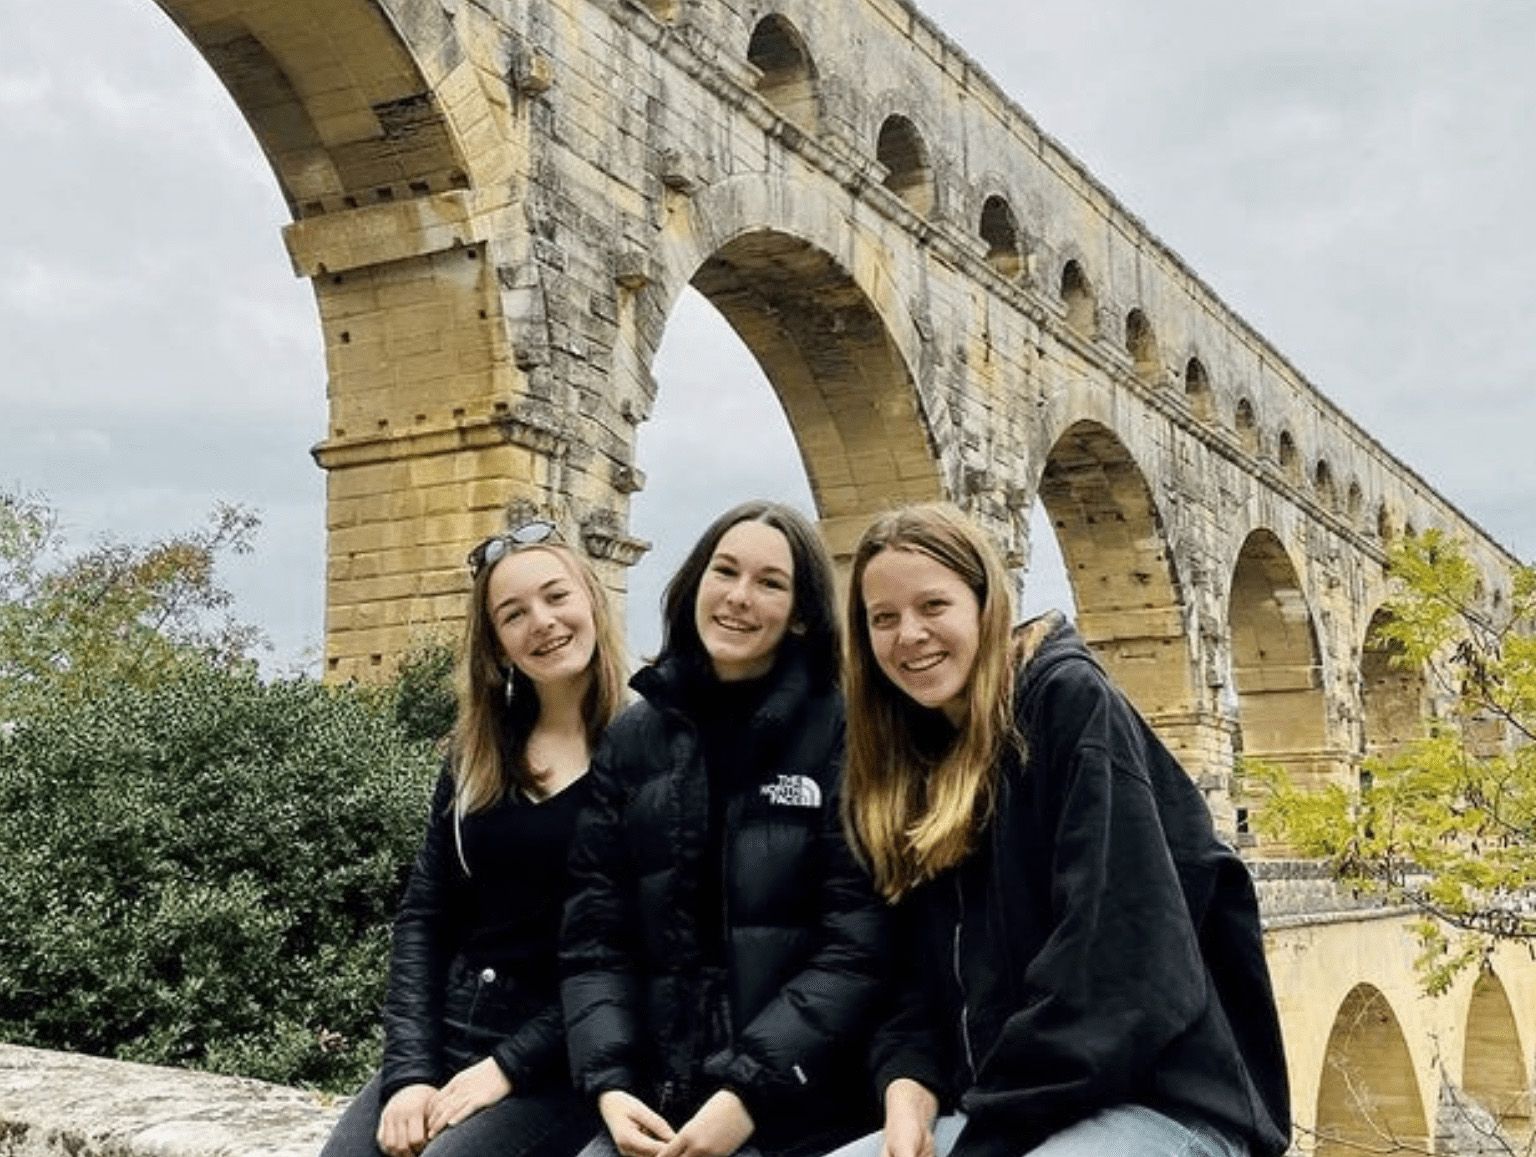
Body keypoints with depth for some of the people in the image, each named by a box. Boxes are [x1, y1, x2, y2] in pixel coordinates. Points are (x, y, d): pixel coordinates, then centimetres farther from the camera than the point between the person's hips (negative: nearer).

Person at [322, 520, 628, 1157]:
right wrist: (409, 1070, -6)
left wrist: (509, 1066, -13)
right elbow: (424, 915, 6)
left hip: (567, 1060, -5)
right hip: (447, 1030, 5)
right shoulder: (477, 753, 10)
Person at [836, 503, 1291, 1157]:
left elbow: (1110, 958, -18)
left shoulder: (1072, 702, -9)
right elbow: (919, 982, 9)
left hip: (1161, 1103, -6)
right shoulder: (901, 778, 12)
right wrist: (909, 1096, -11)